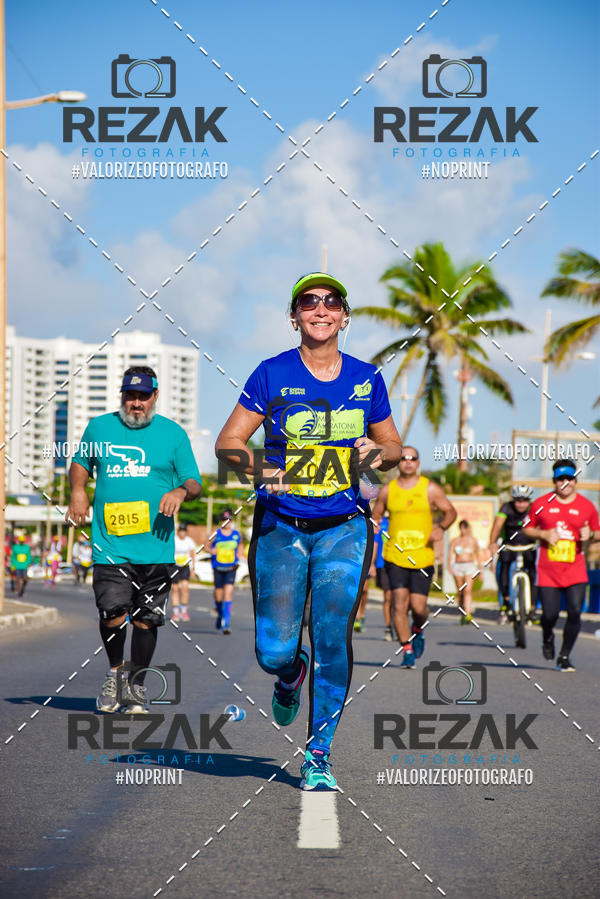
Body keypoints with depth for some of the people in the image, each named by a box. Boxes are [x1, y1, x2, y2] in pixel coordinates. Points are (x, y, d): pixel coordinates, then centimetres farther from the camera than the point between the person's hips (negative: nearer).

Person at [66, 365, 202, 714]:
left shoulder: (174, 433, 7)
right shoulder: (99, 427, 11)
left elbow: (195, 483, 10)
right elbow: (80, 462, 27)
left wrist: (181, 491, -12)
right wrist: (78, 489, 7)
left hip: (156, 545, 0)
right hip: (110, 545, 0)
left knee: (146, 619, 2)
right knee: (112, 613, -13)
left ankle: (136, 686, 19)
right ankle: (115, 672, 14)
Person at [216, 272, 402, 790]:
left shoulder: (366, 379, 4)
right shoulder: (273, 375, -3)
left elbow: (394, 446, 16)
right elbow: (227, 442, -2)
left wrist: (378, 454, -7)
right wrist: (258, 467, -22)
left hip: (344, 528, 1)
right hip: (281, 528, -1)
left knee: (332, 639, -10)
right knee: (275, 650, -6)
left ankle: (319, 756, 3)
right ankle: (291, 674, 33)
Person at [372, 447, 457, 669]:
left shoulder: (430, 489, 3)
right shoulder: (388, 490, 7)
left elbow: (451, 511, 9)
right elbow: (376, 515, 19)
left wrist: (441, 527, -10)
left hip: (422, 557, -1)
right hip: (395, 557, 1)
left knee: (418, 607, -5)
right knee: (399, 605, -10)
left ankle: (417, 630, 29)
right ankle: (408, 650, -1)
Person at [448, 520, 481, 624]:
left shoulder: (473, 541, 7)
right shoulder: (455, 541, 8)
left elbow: (477, 556, 14)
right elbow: (450, 554, 0)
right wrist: (449, 565, -17)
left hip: (470, 566, -2)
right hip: (458, 566, 2)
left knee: (468, 590, -18)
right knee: (460, 593, 6)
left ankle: (468, 614, -28)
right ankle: (462, 614, 22)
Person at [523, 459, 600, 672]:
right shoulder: (541, 504, 3)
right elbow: (527, 529, 10)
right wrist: (544, 534, -9)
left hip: (575, 568, 1)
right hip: (548, 569, -1)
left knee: (575, 612, -10)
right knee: (550, 614, -4)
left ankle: (564, 657, 6)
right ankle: (548, 637, 32)